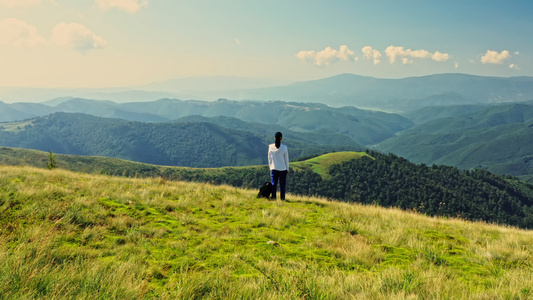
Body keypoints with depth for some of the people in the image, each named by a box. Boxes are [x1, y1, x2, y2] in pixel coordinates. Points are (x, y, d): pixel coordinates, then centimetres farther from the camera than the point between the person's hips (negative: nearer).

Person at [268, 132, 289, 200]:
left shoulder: (270, 147, -6)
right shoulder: (284, 147, -11)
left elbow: (269, 158, 2)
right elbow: (286, 159, -3)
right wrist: (287, 169, 9)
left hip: (273, 169, 2)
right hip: (283, 169, -1)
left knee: (273, 184, 9)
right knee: (282, 185, 7)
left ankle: (273, 198, 12)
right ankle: (282, 198, 11)